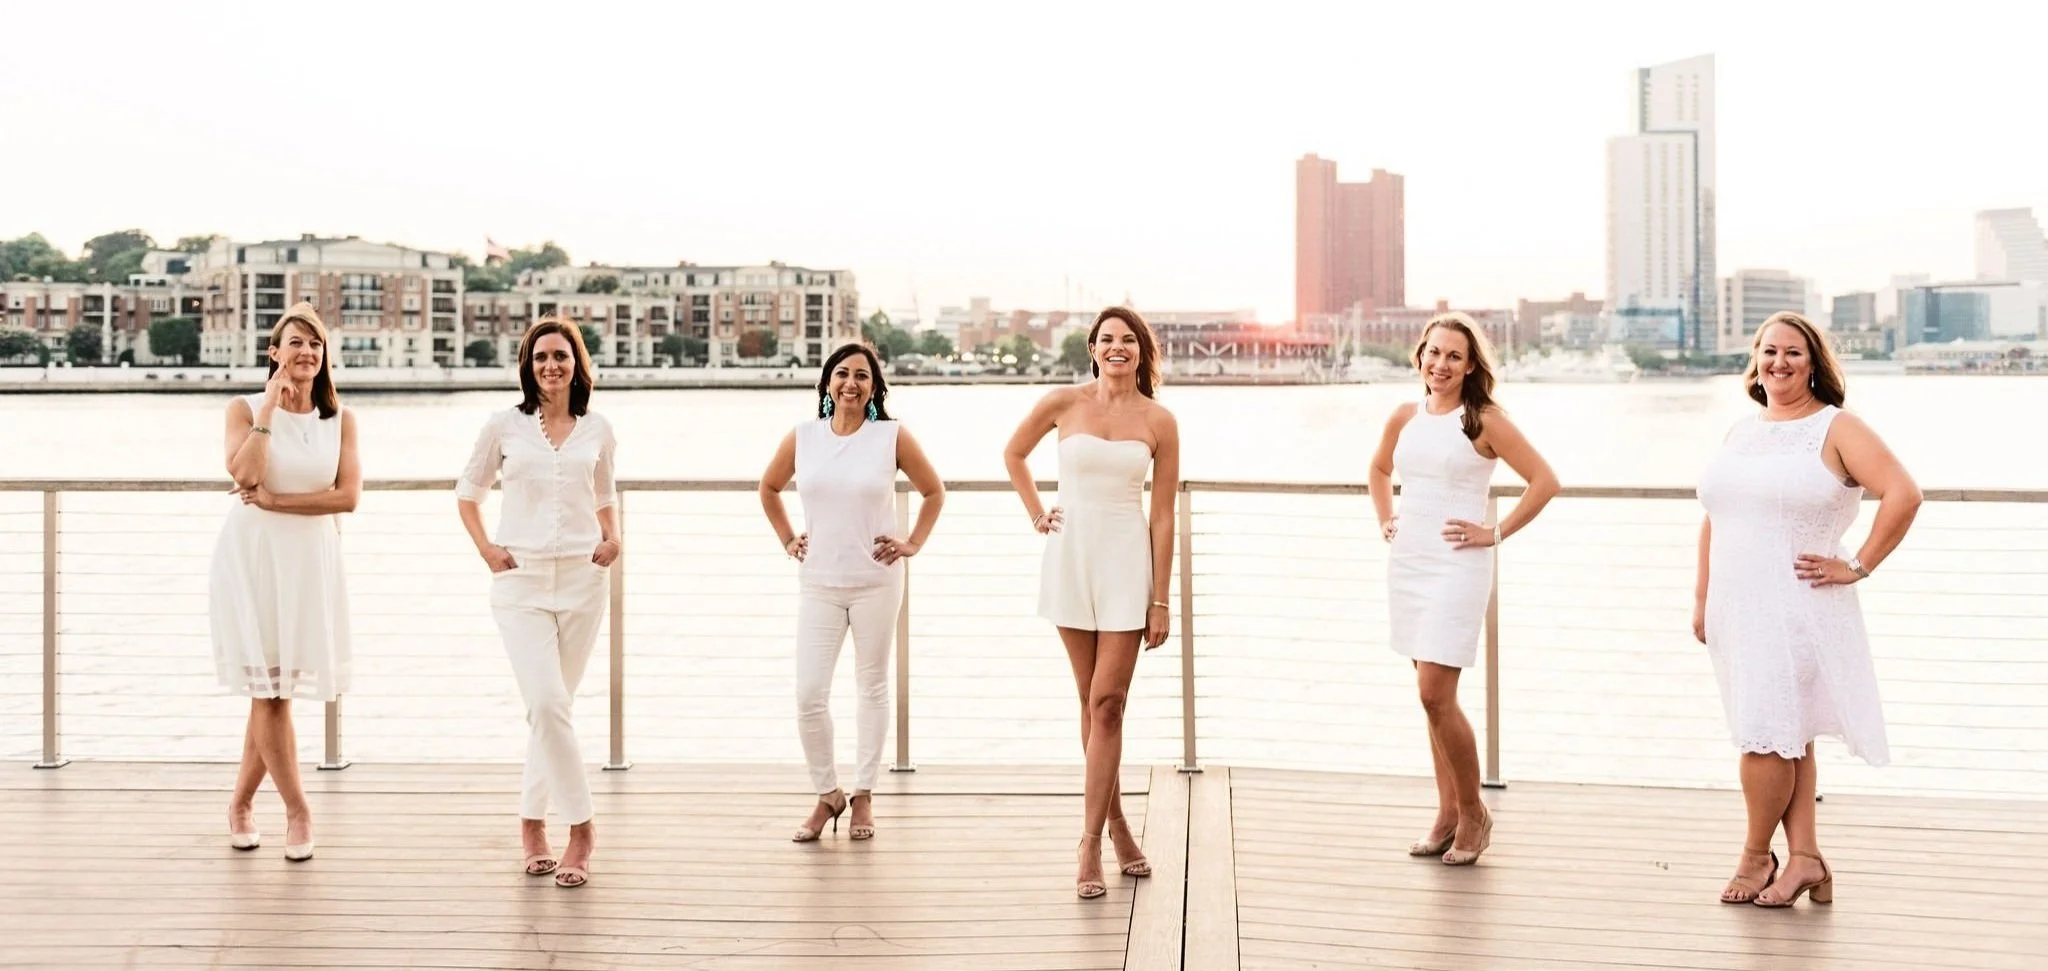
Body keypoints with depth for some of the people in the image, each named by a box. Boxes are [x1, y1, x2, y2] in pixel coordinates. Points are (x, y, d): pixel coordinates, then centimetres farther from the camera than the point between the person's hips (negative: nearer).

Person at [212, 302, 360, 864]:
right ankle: (297, 811, 4)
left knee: (275, 690, 6)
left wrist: (273, 501, -12)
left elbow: (348, 496, -6)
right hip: (253, 556, -2)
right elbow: (243, 474, -18)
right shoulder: (246, 409, 0)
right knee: (268, 689, -5)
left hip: (311, 559, 2)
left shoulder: (340, 419, 6)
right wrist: (270, 407, -16)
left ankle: (241, 804, 22)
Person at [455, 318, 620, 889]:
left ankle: (532, 821, 19)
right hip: (521, 579, -2)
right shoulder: (505, 426, 3)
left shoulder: (597, 430, 8)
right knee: (548, 703, -15)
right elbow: (468, 491, 14)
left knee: (552, 706, 6)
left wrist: (612, 538, 5)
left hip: (582, 578, 2)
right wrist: (486, 549, 1)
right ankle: (581, 827, -6)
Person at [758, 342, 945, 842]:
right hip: (818, 582, 1)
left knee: (872, 687, 8)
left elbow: (934, 491, 9)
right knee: (809, 695, -5)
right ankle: (827, 794, 14)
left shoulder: (892, 437, -3)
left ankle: (863, 795, 20)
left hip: (875, 581, -1)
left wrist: (913, 543, 2)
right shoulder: (802, 438, 3)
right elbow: (769, 488, 20)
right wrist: (787, 539, 11)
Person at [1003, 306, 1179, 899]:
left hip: (1127, 563, -1)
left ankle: (1090, 844, -5)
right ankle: (1117, 823, 21)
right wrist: (1036, 515, 8)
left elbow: (1163, 515, 0)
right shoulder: (1064, 403, 1)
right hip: (1071, 558, 2)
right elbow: (1014, 454, 19)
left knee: (1107, 704, -7)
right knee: (1093, 702, 8)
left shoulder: (1159, 422, -1)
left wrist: (1160, 600, -3)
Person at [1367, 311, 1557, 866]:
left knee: (1436, 693, -12)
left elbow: (1544, 482, -10)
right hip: (1407, 564, 6)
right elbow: (1379, 471, 30)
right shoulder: (1405, 418, 10)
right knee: (1433, 695, 11)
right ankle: (1448, 815, 19)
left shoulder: (1484, 421, -7)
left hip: (1457, 567, -6)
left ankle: (1473, 813, 5)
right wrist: (1385, 520, 15)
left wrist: (1496, 533, -9)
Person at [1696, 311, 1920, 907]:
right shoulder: (1740, 433, 15)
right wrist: (1701, 598, 14)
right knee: (1786, 739, 8)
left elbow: (1903, 495, -13)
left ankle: (1756, 858, 8)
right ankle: (1804, 858, 11)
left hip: (1799, 608, -6)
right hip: (1737, 611, 6)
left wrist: (1857, 567, -12)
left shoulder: (1835, 429, -4)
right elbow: (1714, 519, 19)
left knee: (1768, 736, -7)